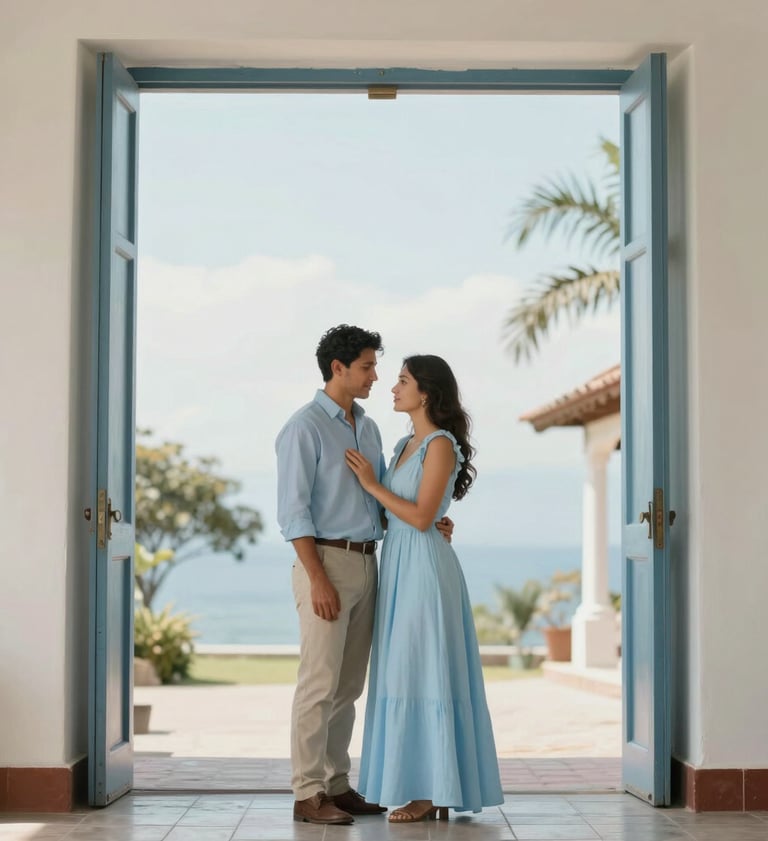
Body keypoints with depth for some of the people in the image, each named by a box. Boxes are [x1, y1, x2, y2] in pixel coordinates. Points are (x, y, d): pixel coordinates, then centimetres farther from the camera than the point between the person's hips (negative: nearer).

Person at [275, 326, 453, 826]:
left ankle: (336, 786, 17)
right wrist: (318, 579, -20)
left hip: (366, 564, 8)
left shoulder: (368, 428, 15)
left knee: (348, 685, 10)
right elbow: (294, 510, -14)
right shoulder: (305, 427, -9)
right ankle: (308, 795, -2)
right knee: (320, 683, -7)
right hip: (325, 563, -8)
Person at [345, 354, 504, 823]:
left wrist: (372, 485, -12)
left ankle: (434, 794, -1)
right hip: (400, 567, 9)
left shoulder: (441, 445, -11)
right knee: (411, 676, 9)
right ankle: (431, 788, 14)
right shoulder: (407, 445, 15)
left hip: (424, 568, -9)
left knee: (425, 675, -6)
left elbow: (422, 517, -18)